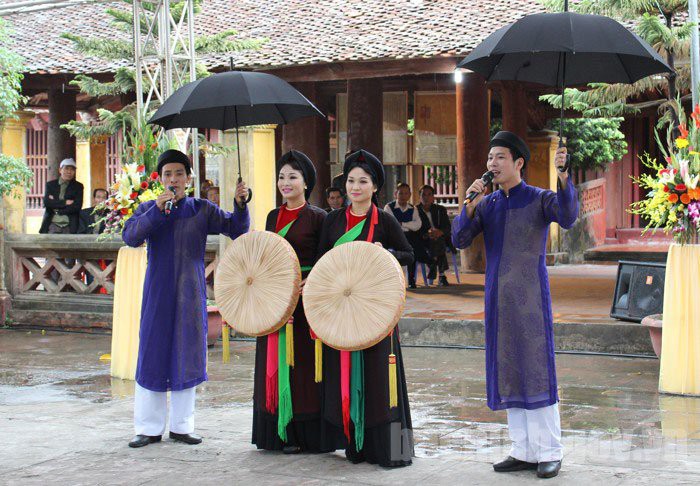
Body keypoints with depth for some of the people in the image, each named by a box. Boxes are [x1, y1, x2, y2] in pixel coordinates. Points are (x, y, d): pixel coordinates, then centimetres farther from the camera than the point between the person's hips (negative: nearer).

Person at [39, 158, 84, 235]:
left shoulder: (78, 186, 9)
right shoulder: (50, 184, 11)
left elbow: (77, 206, -4)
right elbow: (46, 202, -5)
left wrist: (57, 210, -6)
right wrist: (65, 202, -11)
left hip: (69, 227, 0)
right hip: (52, 225, 1)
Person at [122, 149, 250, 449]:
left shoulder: (202, 210, 4)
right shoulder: (148, 209, 3)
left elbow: (235, 230, -4)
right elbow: (130, 237, -13)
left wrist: (240, 205, -23)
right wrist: (157, 210, -23)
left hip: (190, 294, 1)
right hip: (158, 292, -1)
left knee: (187, 357, 6)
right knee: (153, 356, 0)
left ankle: (181, 426, 16)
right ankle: (149, 428, 9)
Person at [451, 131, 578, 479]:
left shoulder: (539, 199, -3)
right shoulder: (487, 204, 11)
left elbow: (568, 217, -23)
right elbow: (459, 240, 2)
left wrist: (562, 176, -37)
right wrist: (470, 205, -13)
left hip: (530, 297, -5)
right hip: (497, 297, 5)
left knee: (536, 371, -5)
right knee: (508, 374, 7)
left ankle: (549, 453, 1)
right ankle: (524, 452, 14)